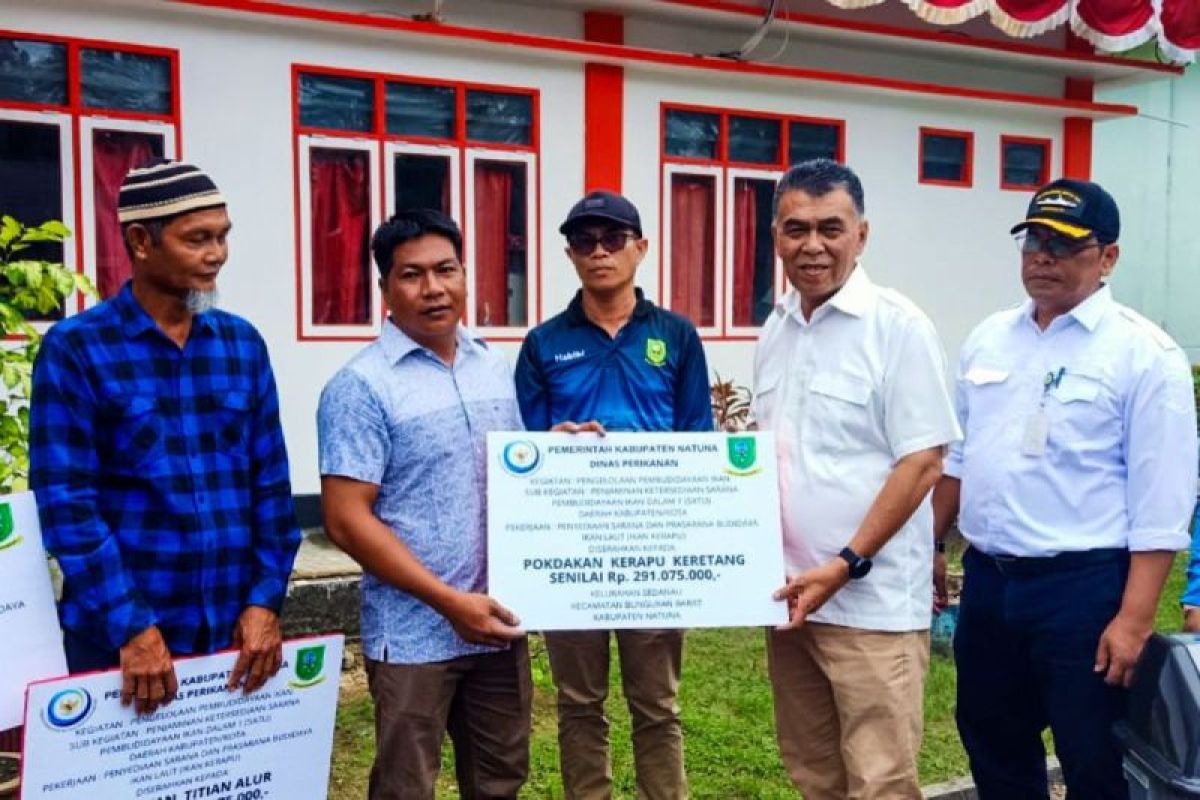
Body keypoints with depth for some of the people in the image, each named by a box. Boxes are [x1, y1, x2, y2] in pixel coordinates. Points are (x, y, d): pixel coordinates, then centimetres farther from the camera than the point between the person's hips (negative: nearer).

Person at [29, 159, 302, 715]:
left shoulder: (242, 343, 5)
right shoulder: (74, 348, -6)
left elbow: (270, 481, 6)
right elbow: (66, 501, -11)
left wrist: (266, 598, -3)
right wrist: (132, 627, -16)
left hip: (236, 630, 4)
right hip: (118, 637, -3)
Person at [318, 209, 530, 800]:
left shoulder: (495, 368, 8)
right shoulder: (362, 386, -12)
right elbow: (347, 520, -16)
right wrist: (451, 601, -18)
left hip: (500, 623, 6)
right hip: (415, 634, -5)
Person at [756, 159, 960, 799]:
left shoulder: (899, 326, -11)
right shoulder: (775, 331, 10)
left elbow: (922, 463, -14)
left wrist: (846, 566, -18)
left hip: (872, 602, -6)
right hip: (791, 592, 7)